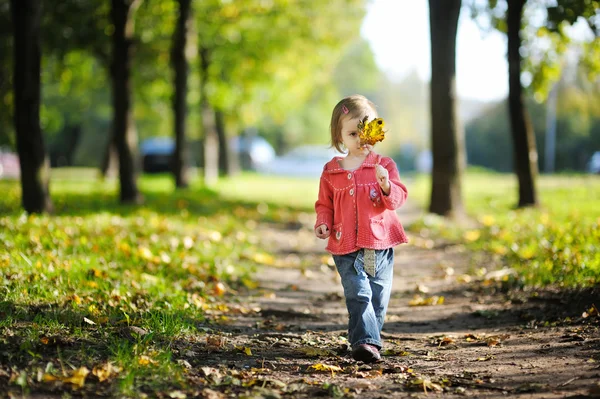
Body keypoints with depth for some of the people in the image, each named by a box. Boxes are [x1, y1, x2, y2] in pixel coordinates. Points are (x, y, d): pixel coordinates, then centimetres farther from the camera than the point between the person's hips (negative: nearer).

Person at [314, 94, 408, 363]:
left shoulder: (384, 165, 3)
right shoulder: (331, 172, 7)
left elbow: (398, 199, -5)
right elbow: (325, 205, 15)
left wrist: (387, 185, -26)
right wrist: (323, 223, -5)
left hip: (380, 245, 1)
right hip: (346, 248, -1)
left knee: (378, 298, 6)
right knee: (358, 295, -14)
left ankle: (367, 340, 21)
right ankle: (366, 342, -18)